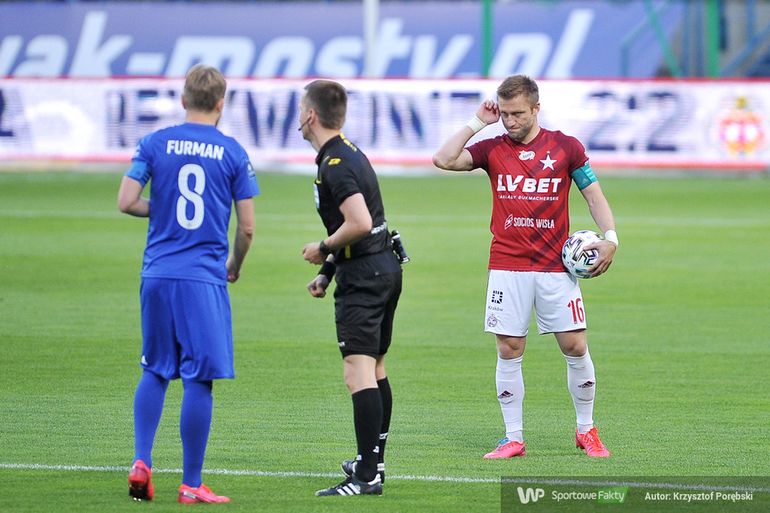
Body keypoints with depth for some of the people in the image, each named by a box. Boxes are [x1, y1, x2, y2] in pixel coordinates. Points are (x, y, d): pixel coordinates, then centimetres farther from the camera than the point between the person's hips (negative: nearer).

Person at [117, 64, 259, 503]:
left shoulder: (154, 144, 3)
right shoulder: (233, 153, 0)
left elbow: (127, 202, -4)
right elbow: (247, 227, 1)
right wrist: (235, 265, 20)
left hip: (158, 274, 3)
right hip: (205, 278, -3)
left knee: (155, 371, 16)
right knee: (199, 379, 0)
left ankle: (141, 463, 3)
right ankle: (191, 484, 1)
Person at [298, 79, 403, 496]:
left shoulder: (336, 165, -17)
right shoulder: (349, 153, 15)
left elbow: (359, 223, -28)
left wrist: (324, 249, -11)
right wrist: (327, 272, 20)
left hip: (363, 276, -11)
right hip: (385, 267, 11)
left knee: (358, 374, -15)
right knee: (376, 370, 20)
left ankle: (366, 477, -22)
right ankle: (374, 462, 31)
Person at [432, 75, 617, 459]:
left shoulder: (566, 147, 3)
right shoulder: (492, 149, 5)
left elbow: (593, 194, 7)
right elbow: (444, 160, -7)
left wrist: (609, 237, -6)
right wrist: (477, 123, -4)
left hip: (556, 266, -1)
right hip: (506, 266, 1)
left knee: (575, 346, -2)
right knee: (508, 351, -1)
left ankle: (586, 431, 14)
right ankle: (513, 438, 6)